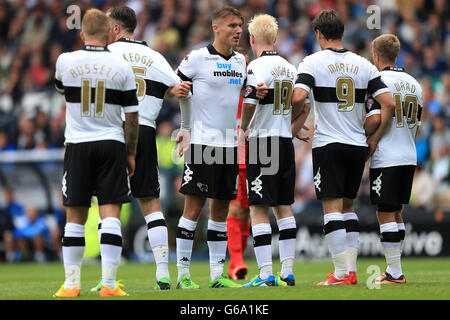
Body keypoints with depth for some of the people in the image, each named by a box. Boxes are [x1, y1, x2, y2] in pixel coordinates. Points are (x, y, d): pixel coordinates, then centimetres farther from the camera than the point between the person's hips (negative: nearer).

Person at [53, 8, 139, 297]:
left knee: (75, 217, 7)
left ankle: (71, 284, 6)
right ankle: (109, 284, -8)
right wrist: (131, 153, 11)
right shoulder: (122, 67, -5)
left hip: (77, 144, 1)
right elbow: (132, 115, 0)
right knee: (111, 213, -2)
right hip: (112, 144, -1)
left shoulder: (65, 62, -4)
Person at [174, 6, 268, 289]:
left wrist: (257, 92, 4)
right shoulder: (198, 58, -8)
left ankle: (217, 275, 13)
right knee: (194, 207, -6)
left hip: (230, 144, 7)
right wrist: (182, 128, -10)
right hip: (202, 143, -6)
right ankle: (183, 275, -2)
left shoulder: (240, 61, 11)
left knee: (221, 209, 9)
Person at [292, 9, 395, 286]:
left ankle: (341, 273, -7)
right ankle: (352, 270, 13)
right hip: (358, 146, 4)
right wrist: (375, 138, 11)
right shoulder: (363, 65, 6)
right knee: (348, 206, 16)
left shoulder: (314, 62, -5)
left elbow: (299, 96, -21)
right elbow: (389, 103, 1)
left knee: (333, 208, -4)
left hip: (328, 145, -4)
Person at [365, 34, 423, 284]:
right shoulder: (414, 84, 13)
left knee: (386, 214, -4)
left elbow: (375, 119, -19)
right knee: (396, 213, 15)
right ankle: (394, 269, 17)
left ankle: (395, 273, -6)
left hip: (386, 158, -7)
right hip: (409, 157, 7)